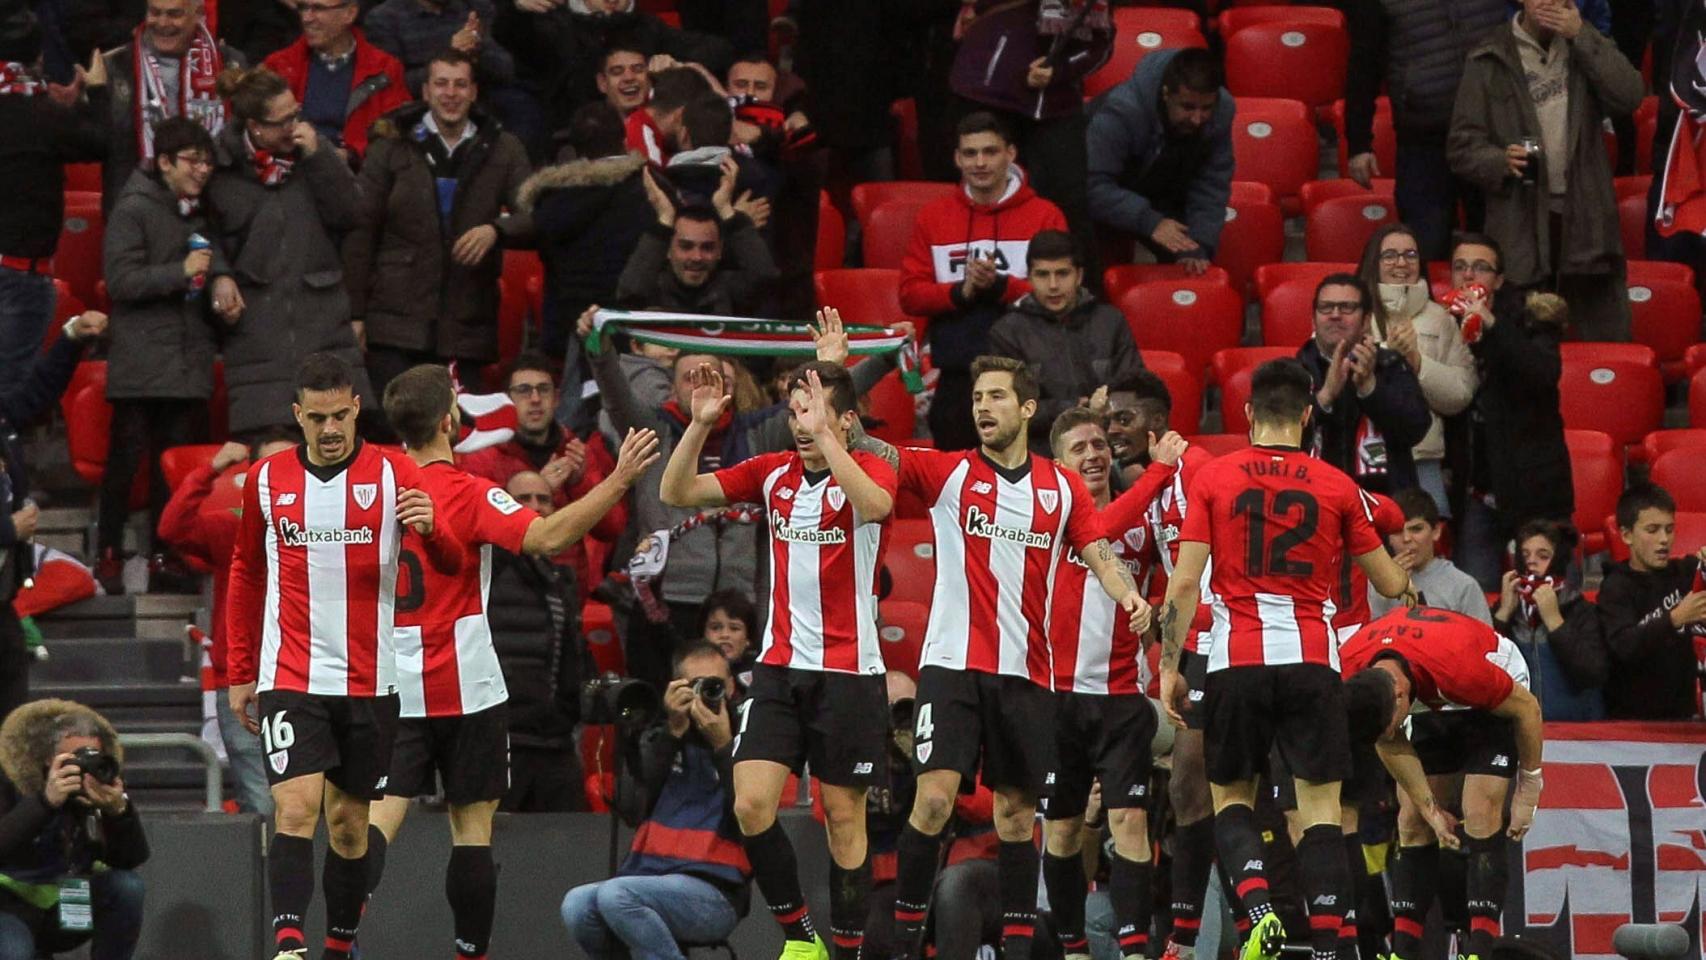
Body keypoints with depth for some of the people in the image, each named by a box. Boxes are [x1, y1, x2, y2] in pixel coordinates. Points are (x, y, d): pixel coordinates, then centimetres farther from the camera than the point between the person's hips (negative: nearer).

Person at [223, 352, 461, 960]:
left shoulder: (395, 474, -1)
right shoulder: (267, 480, 5)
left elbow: (451, 565, -5)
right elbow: (246, 576, 17)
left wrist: (430, 529, -29)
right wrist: (239, 674, 15)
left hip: (369, 679, 0)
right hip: (289, 679, 0)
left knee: (350, 823, 7)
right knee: (297, 807, -17)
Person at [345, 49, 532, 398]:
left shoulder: (502, 149, 11)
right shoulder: (392, 146, 7)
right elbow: (361, 229, 5)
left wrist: (496, 231, -21)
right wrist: (355, 313, -2)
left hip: (466, 327, 1)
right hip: (396, 324, -1)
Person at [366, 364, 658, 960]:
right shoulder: (468, 494, -12)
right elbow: (546, 537, -25)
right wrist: (619, 480, -24)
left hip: (392, 685, 4)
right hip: (464, 688, -4)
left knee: (380, 817, -2)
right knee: (472, 826, 6)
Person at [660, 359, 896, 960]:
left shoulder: (870, 470, -5)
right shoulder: (773, 473, 7)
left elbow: (874, 505, -30)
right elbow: (676, 493, 3)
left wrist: (824, 436, -32)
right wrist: (700, 423, -11)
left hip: (848, 672, -4)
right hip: (779, 667, 4)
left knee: (844, 816, 1)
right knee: (751, 805, -8)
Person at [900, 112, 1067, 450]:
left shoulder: (1044, 216, 5)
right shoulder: (932, 218, 12)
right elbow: (910, 294, 7)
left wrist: (1000, 285, -17)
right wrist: (960, 292, -11)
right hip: (956, 380, 3)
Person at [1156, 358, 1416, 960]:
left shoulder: (1211, 480, 2)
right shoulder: (1337, 487, 4)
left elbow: (1184, 583, -3)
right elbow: (1389, 583, 12)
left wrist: (1169, 668, 2)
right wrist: (1408, 583, 36)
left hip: (1236, 662, 0)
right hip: (1312, 662, 0)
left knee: (1231, 798, 13)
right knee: (1321, 808, 2)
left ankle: (1257, 905, -12)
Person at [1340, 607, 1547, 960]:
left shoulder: (1457, 666, -42)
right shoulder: (1352, 670, -27)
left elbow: (1528, 708, -24)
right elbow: (1389, 743, -9)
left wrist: (1528, 791, -13)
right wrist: (1431, 810, -11)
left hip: (1496, 699, -5)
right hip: (1431, 705, 5)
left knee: (1480, 816, -19)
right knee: (1412, 820, -5)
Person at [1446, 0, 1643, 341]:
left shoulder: (1587, 47, 12)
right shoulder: (1489, 62, 4)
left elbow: (1628, 98, -5)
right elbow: (1462, 147, 3)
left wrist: (1581, 36, -7)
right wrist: (1500, 160, -18)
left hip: (1586, 222, 2)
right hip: (1521, 226, -2)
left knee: (1606, 339, 2)